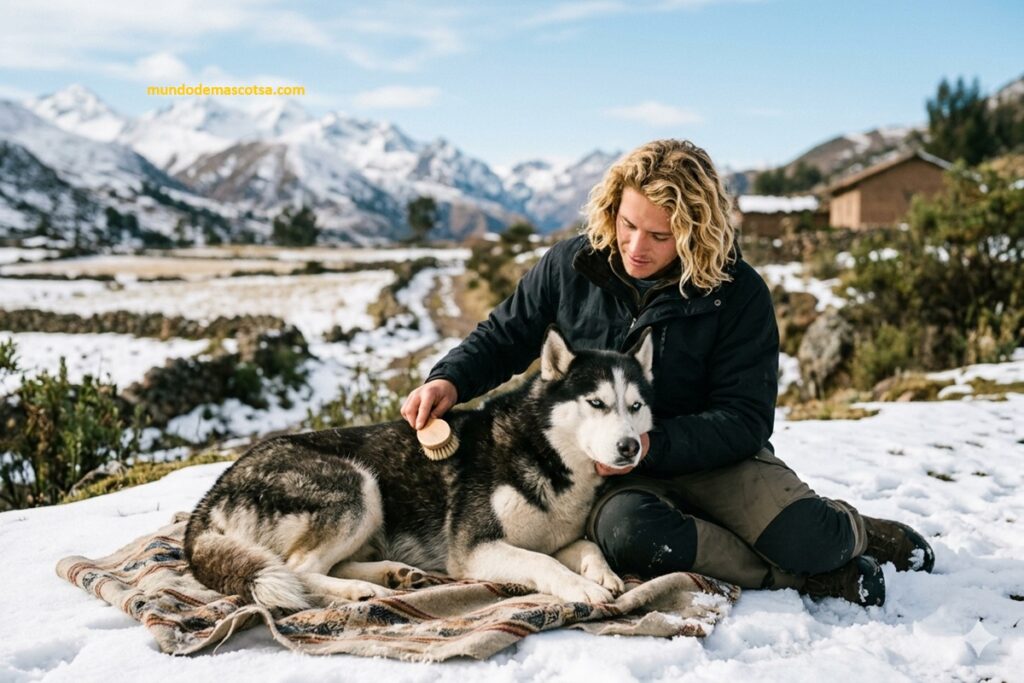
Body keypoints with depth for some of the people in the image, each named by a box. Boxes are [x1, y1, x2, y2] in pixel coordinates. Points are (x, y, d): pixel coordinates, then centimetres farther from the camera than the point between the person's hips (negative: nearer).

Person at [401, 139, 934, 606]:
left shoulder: (739, 294, -11)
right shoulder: (570, 266, -5)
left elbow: (744, 420, -12)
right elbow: (503, 337, 9)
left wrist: (652, 444, -28)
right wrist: (450, 379, -12)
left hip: (711, 456, -1)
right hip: (610, 474, 1)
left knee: (809, 540, -29)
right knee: (627, 532, -36)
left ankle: (854, 533, 11)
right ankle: (810, 578, -19)